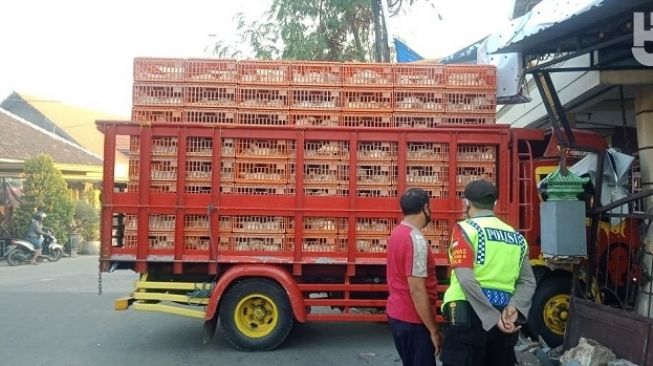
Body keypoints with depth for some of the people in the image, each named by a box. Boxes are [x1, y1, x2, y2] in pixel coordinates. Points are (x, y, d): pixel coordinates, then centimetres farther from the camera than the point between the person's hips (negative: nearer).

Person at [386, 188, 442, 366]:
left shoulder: (397, 233, 7)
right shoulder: (416, 240, -21)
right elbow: (417, 290, -24)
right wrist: (433, 330, -16)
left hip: (397, 313, 9)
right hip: (412, 320, -9)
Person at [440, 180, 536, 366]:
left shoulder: (465, 229, -5)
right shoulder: (516, 237, 14)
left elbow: (466, 279, -16)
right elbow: (528, 282, 7)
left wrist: (493, 317, -15)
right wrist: (514, 307, -7)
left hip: (471, 315, -6)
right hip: (505, 318, 6)